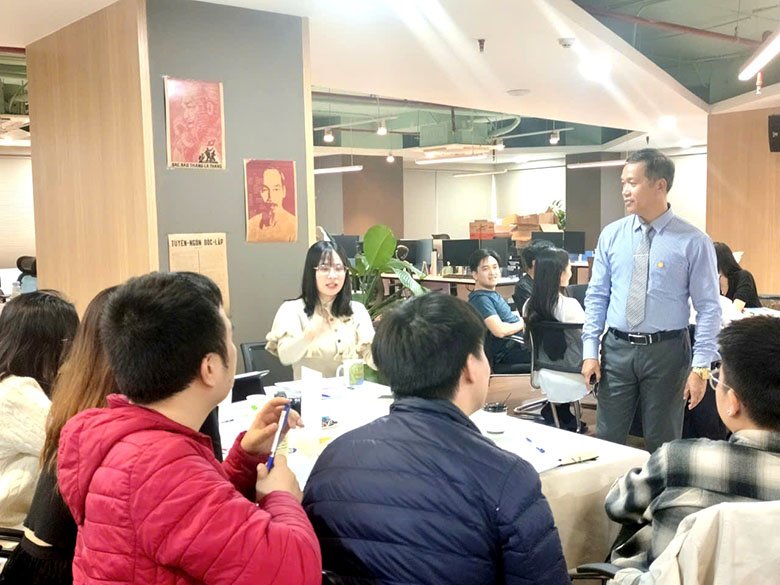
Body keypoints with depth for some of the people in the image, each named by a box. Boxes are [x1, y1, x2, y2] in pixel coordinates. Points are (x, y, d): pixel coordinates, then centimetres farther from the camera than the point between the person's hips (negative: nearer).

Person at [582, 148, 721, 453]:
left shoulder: (693, 242, -7)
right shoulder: (611, 236, 3)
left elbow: (709, 308, -6)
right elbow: (596, 296, 7)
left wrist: (701, 367, -11)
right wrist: (590, 350, 1)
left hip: (666, 351, -3)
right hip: (617, 348, 3)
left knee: (662, 443, 11)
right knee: (606, 438, 8)